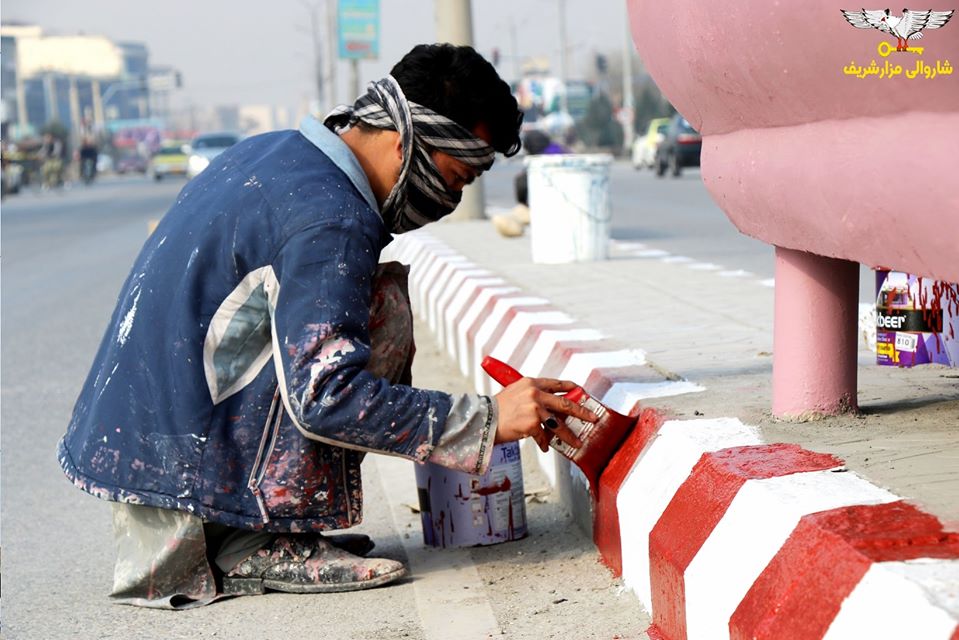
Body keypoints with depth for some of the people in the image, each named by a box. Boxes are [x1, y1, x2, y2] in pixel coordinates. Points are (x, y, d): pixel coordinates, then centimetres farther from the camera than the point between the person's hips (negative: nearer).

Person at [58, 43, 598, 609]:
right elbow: (324, 397, -24)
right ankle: (256, 545, -9)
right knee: (385, 303, -10)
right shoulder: (331, 220, -18)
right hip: (178, 464, -10)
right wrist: (487, 420, -19)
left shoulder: (278, 154, 12)